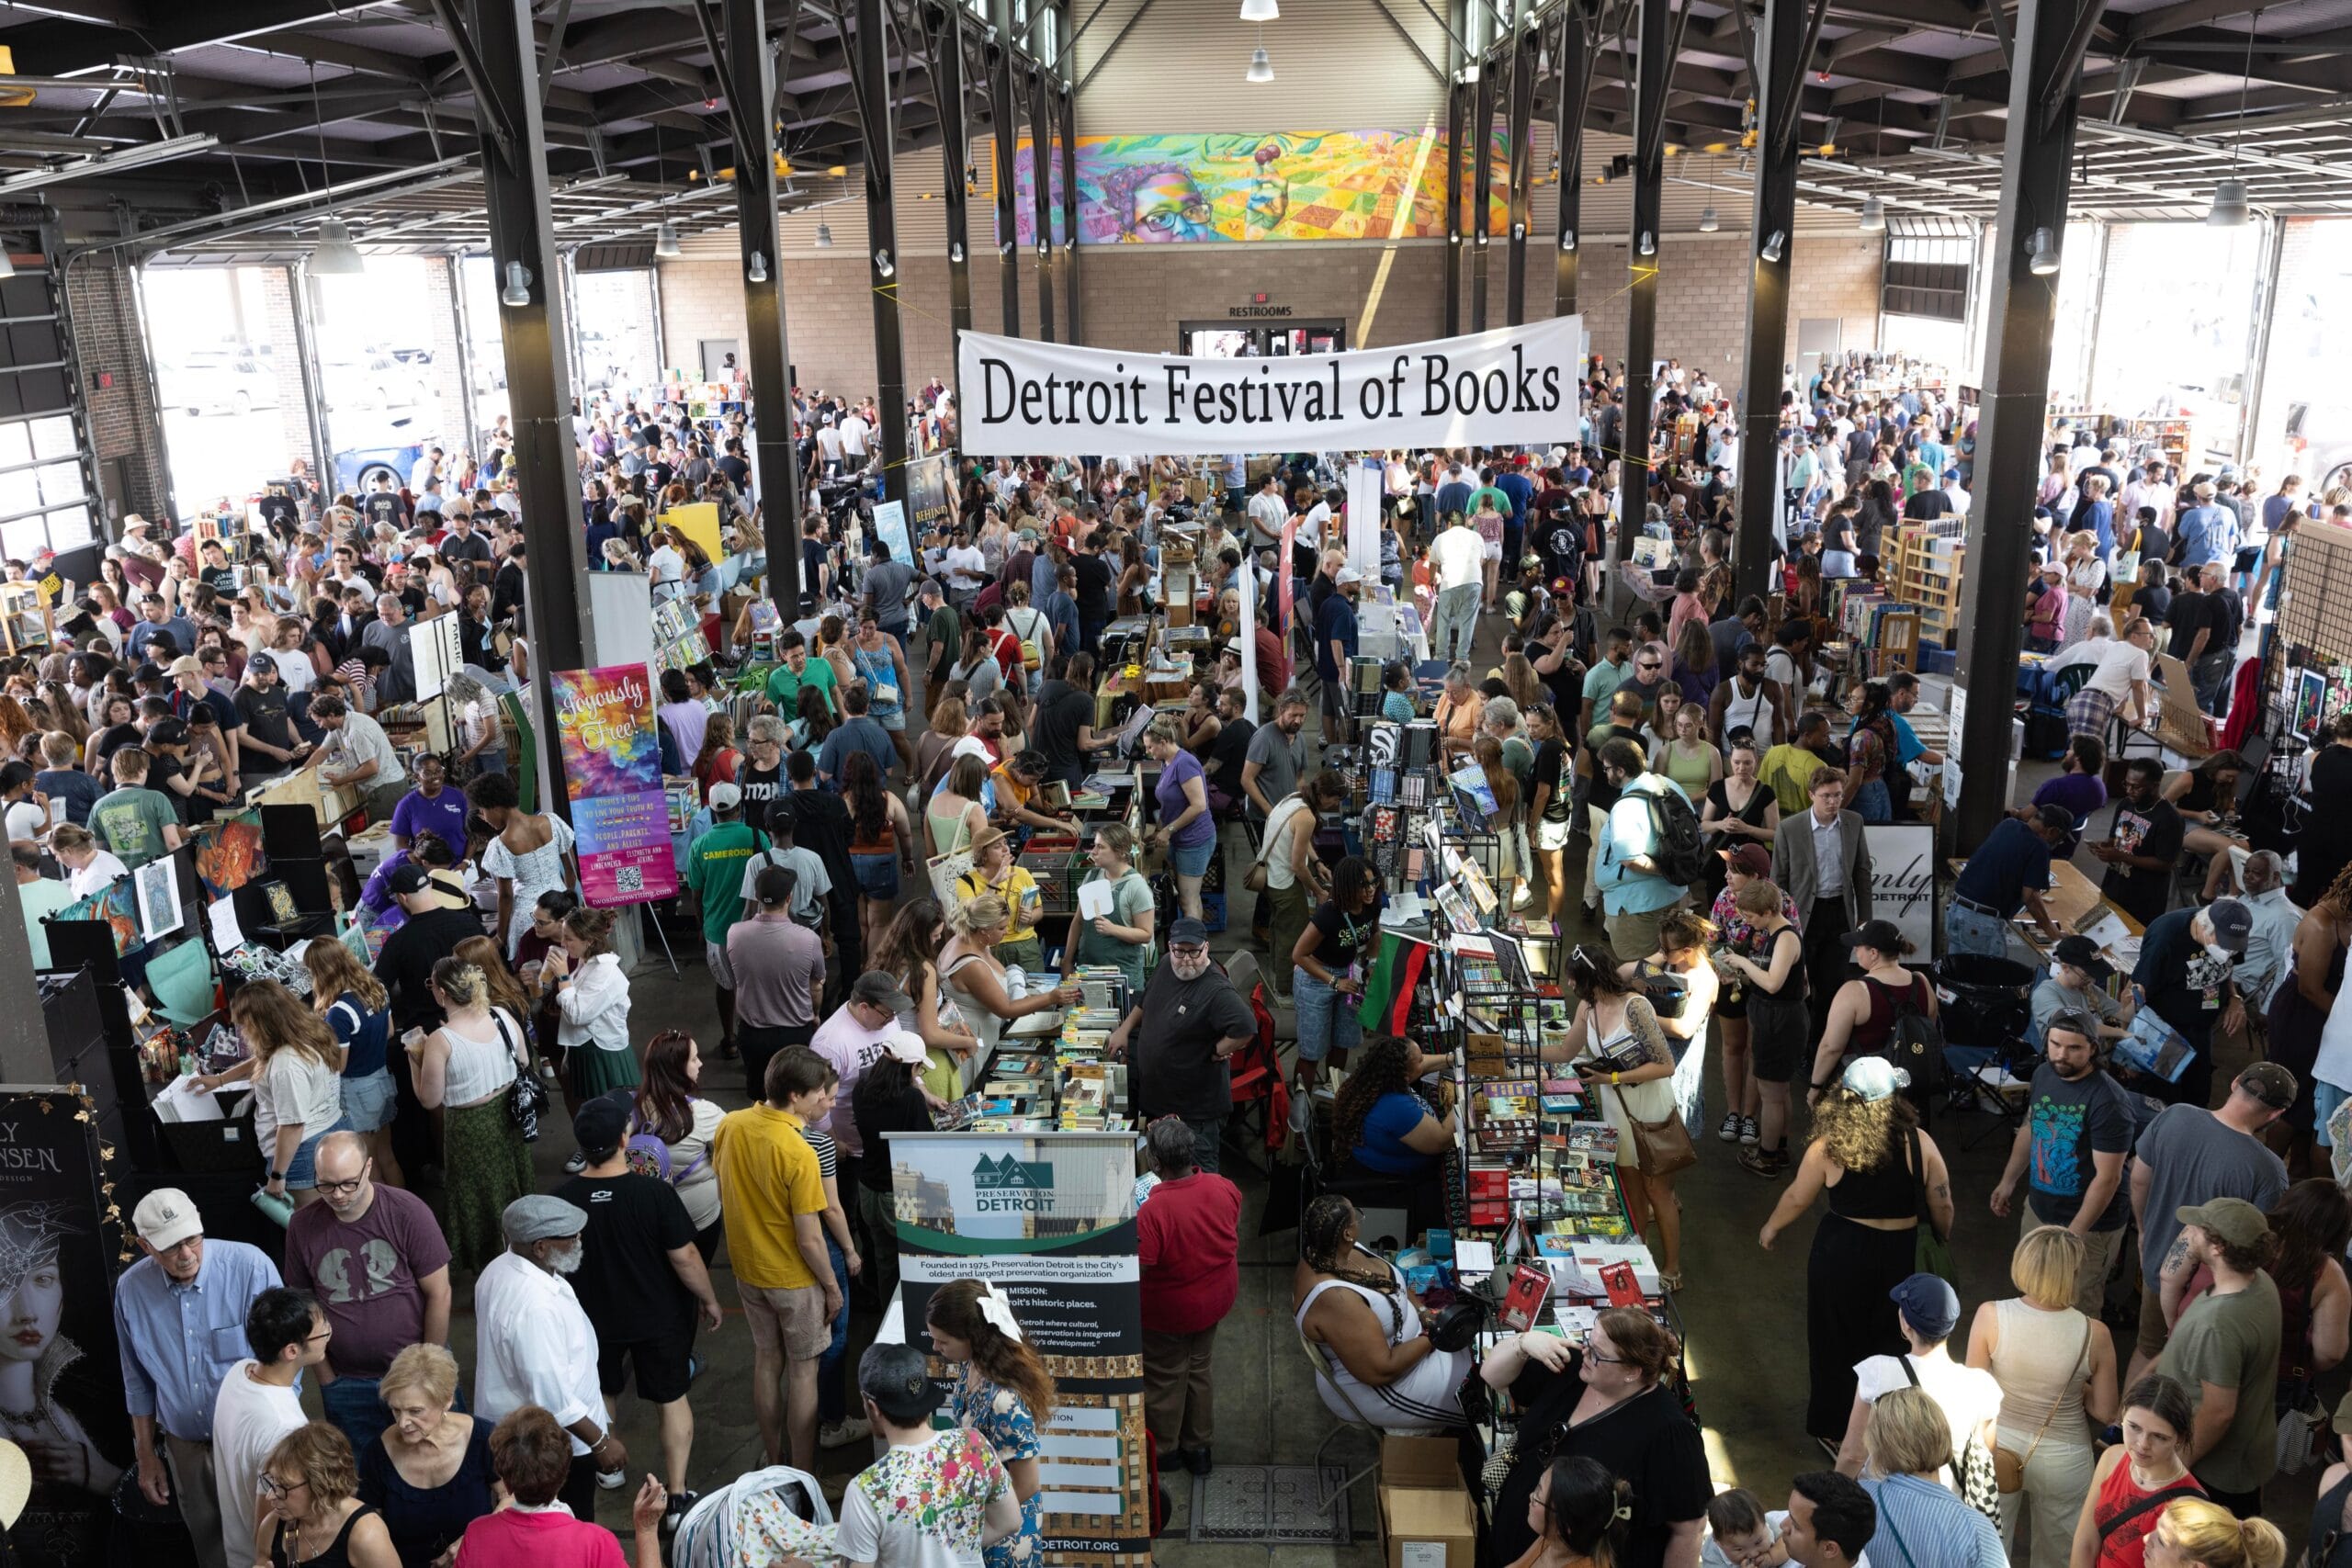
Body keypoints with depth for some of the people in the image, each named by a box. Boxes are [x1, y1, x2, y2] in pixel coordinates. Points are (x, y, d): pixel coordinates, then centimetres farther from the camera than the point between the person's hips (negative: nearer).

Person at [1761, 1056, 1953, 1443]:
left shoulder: (1828, 1148, -17)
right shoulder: (1920, 1143, -14)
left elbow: (1797, 1199, -5)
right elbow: (1942, 1208, -5)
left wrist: (1771, 1228, 14)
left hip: (1841, 1252, -1)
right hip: (1899, 1254, 1)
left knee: (1833, 1342, 18)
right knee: (1887, 1340, 22)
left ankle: (1832, 1427, 34)